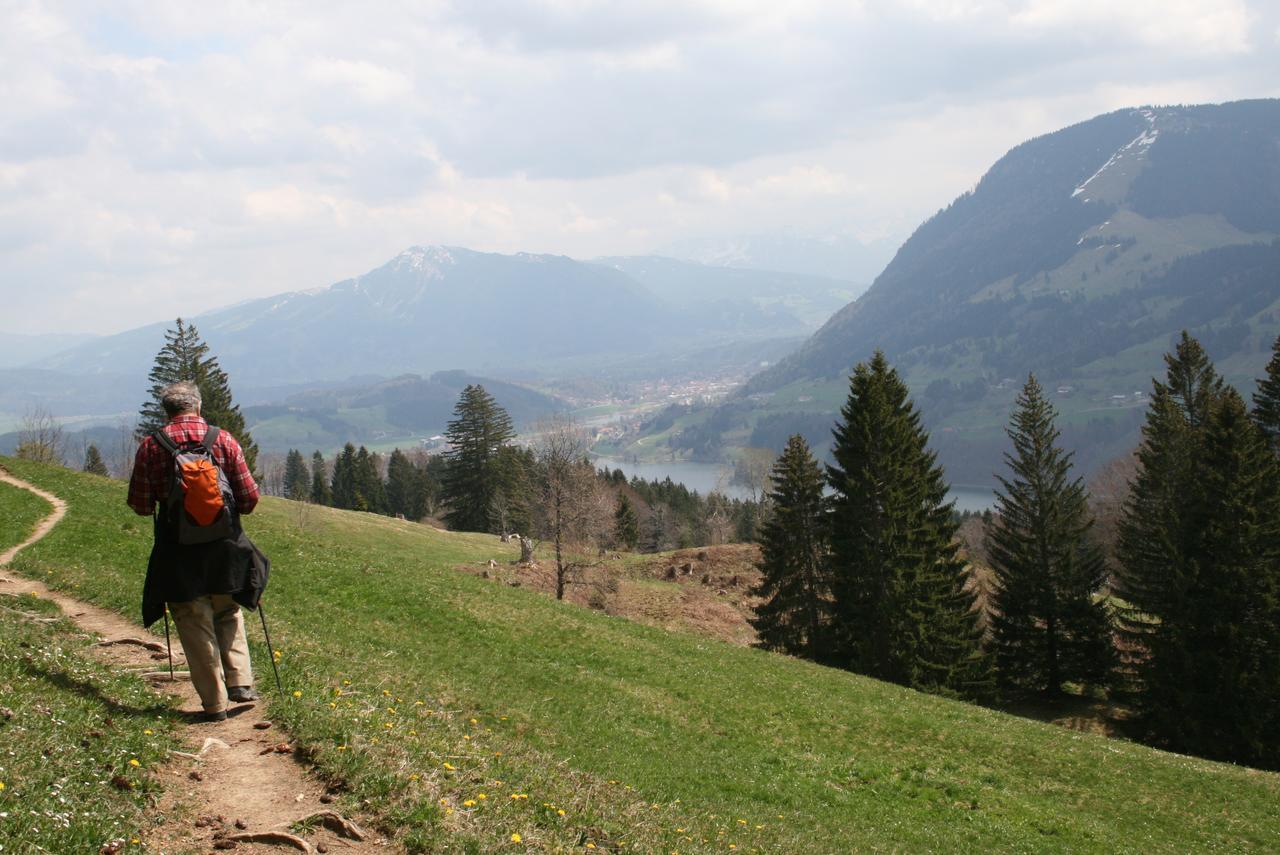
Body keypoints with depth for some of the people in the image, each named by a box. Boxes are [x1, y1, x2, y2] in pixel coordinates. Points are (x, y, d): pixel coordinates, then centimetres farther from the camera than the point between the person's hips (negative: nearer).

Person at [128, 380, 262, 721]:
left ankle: (214, 703, 8)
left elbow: (140, 505, -3)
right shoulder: (224, 440, -3)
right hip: (223, 548, 1)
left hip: (179, 552, -1)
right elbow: (249, 497, -4)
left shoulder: (151, 447, -5)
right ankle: (240, 682, 12)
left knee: (195, 625, 6)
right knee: (229, 615, 21)